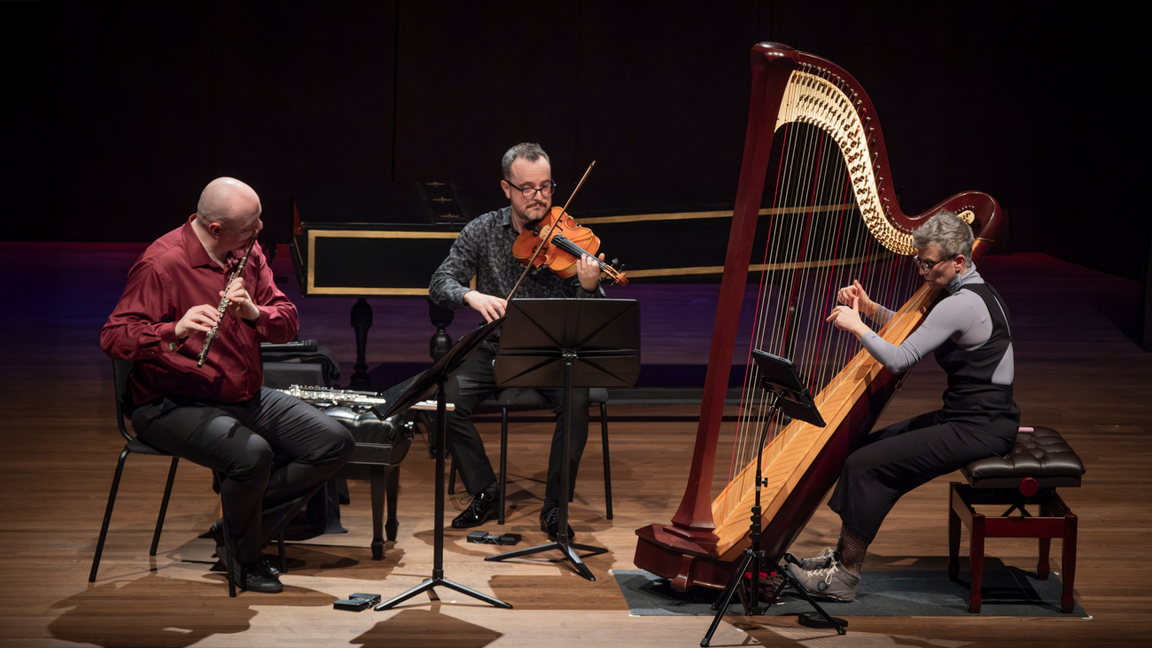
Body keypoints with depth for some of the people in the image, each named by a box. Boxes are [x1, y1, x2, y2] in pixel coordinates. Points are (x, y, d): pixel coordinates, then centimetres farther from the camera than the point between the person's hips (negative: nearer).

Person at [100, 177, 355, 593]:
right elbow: (113, 339, -23)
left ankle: (238, 528, 3)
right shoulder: (162, 264, -17)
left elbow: (288, 323, 2)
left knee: (335, 443, -5)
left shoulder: (248, 253, 5)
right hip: (174, 405, -8)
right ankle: (244, 557, -3)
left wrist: (254, 313, -21)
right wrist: (175, 331, -41)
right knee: (253, 455, -34)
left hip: (246, 398, 8)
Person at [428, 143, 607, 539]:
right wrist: (471, 296, -26)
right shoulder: (483, 231, 1)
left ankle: (554, 506, -12)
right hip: (496, 347, 2)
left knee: (576, 402, -31)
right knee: (448, 399, -23)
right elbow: (440, 283, -4)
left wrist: (589, 288, -34)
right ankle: (485, 493, -1)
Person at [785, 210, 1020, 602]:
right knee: (867, 445, 11)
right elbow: (914, 329, 24)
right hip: (971, 417, 11)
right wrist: (868, 308, 9)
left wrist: (856, 325, -11)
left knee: (866, 465, -14)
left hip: (979, 430, -11)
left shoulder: (961, 304, -20)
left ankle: (845, 576, -6)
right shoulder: (972, 292, 13)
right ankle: (843, 553, 14)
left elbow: (899, 360, -24)